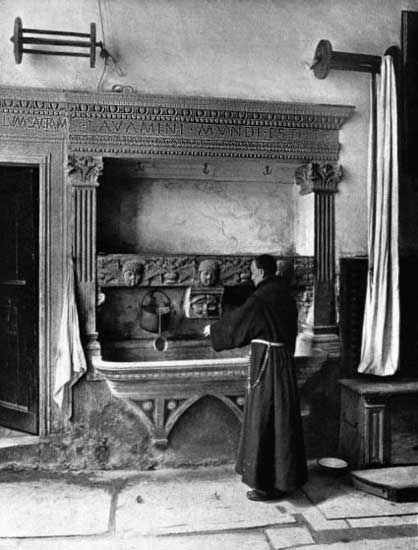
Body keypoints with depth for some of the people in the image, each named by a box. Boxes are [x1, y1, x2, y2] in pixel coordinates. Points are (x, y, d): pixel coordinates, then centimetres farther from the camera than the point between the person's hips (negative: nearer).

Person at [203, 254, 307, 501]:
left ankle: (268, 485, 9)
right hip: (283, 359, 9)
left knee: (264, 422, 0)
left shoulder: (261, 299, -17)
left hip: (267, 363, -9)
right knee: (282, 420, 16)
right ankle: (284, 478, 28)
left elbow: (236, 320, -7)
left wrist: (212, 329, 11)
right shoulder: (283, 294, 9)